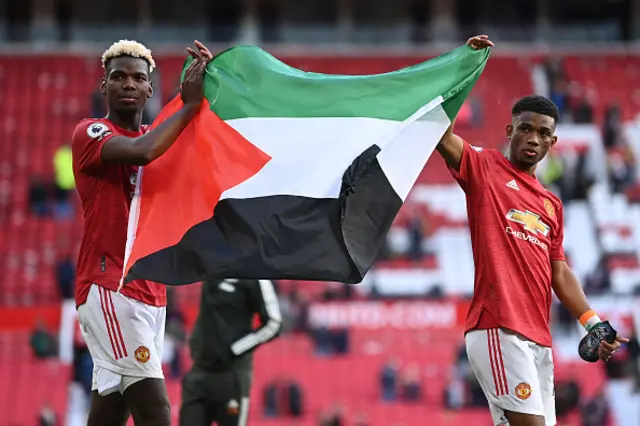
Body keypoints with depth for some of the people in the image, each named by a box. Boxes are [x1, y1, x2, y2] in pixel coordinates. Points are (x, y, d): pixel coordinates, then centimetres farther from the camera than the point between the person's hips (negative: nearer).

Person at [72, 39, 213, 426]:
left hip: (150, 292, 7)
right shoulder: (90, 133, -3)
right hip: (108, 289, -7)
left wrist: (210, 87, -6)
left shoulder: (159, 137, 19)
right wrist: (189, 104, -16)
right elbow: (142, 151, -24)